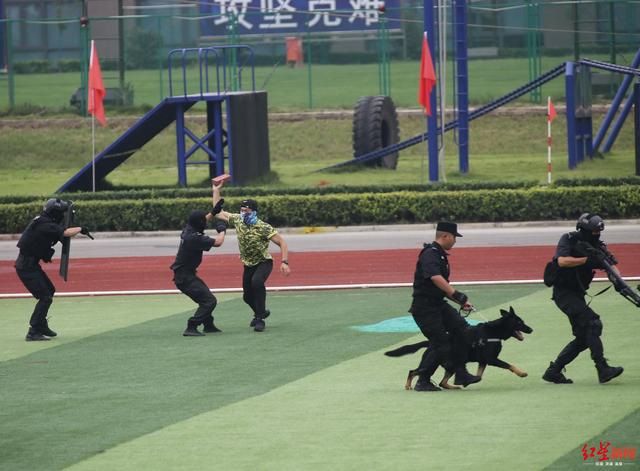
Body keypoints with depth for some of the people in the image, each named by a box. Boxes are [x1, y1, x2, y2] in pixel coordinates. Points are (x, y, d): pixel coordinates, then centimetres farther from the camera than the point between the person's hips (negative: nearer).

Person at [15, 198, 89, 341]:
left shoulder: (41, 221, 8)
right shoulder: (45, 226, -21)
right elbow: (66, 233, -27)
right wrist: (80, 229, -10)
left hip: (31, 264, 10)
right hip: (26, 266, -10)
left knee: (49, 290, 22)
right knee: (45, 297, -13)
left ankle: (41, 326, 32)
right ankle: (33, 333, -13)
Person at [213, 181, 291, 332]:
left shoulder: (263, 228, -24)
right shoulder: (237, 220, -8)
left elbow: (282, 243, -21)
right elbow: (219, 213, 6)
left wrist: (284, 262, -32)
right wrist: (216, 191, 2)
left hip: (264, 262, -6)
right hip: (248, 264, 6)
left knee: (256, 282, -35)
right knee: (247, 296, 9)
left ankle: (260, 319, -25)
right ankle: (261, 312, 43)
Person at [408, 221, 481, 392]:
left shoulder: (440, 255, 17)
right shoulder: (430, 254, -16)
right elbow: (436, 278, -33)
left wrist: (461, 302, 17)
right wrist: (458, 296, -36)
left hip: (438, 304, 10)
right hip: (424, 307, -10)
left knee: (461, 329, -4)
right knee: (440, 345, -9)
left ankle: (460, 373, 0)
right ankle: (422, 382, 4)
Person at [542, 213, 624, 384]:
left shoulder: (597, 246, 5)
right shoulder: (568, 240, -9)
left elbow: (611, 265, -6)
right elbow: (562, 261, -25)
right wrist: (587, 260, -29)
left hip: (578, 295, 8)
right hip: (563, 293, -8)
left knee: (583, 338, 6)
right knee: (593, 323, -22)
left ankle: (553, 371, 14)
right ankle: (603, 370, -26)